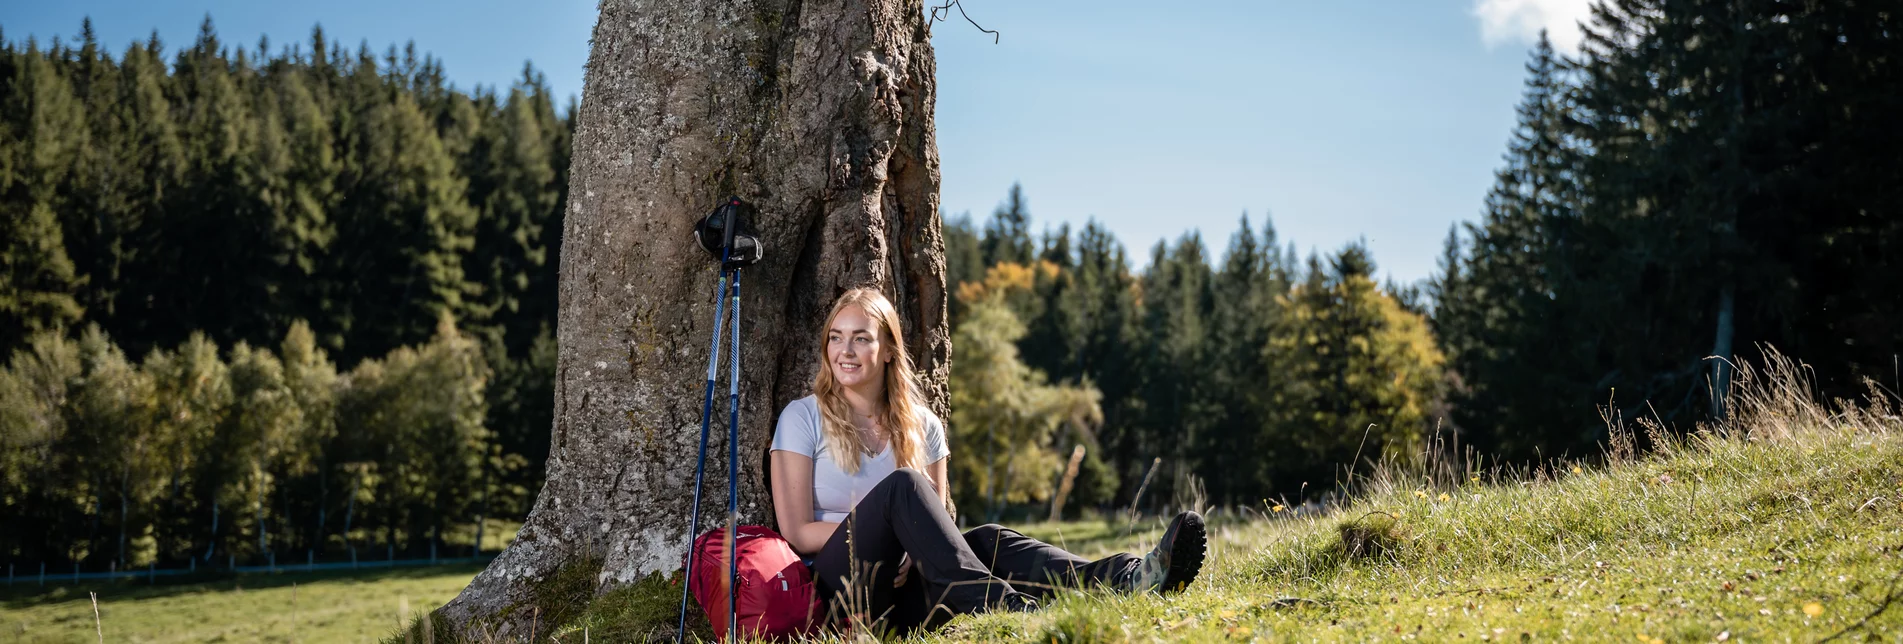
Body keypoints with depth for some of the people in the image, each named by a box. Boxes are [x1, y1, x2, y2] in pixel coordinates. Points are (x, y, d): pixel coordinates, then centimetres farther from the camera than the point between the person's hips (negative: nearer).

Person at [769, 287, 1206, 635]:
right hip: (839, 590, -4)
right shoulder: (803, 419, 3)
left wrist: (915, 544, -11)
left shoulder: (921, 427, 13)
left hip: (906, 593, 4)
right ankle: (1005, 608, -52)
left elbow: (935, 519, 13)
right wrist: (876, 524, -15)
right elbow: (796, 531, -3)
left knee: (985, 541, -26)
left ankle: (1133, 579, -52)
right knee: (901, 485, -30)